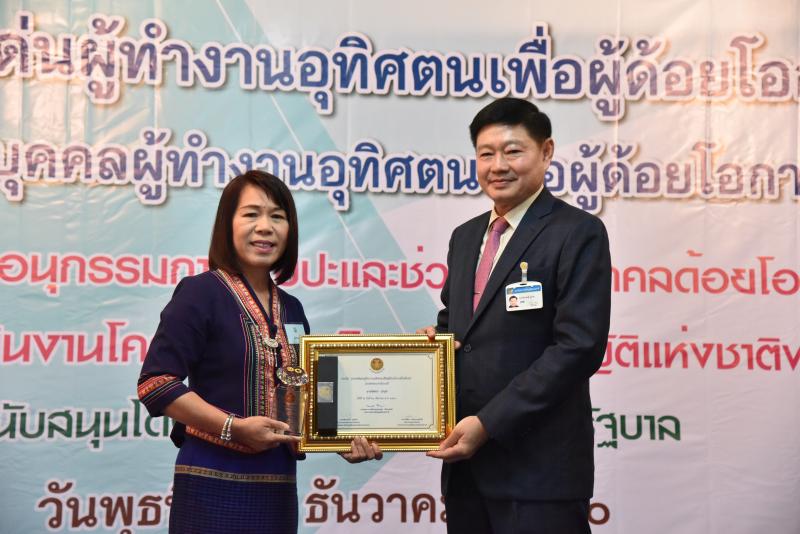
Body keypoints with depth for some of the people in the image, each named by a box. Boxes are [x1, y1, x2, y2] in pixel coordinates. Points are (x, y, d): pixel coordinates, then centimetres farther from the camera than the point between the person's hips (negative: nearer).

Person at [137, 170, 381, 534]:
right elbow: (155, 382, -14)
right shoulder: (201, 293, -8)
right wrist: (233, 428, -20)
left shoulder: (291, 309, 11)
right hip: (215, 484, -6)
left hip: (278, 486, 6)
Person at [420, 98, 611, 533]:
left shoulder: (578, 233, -8)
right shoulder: (465, 236, 14)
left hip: (538, 466, -6)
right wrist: (435, 337, -2)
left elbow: (579, 346, -16)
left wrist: (488, 423, -17)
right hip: (467, 462, 6)